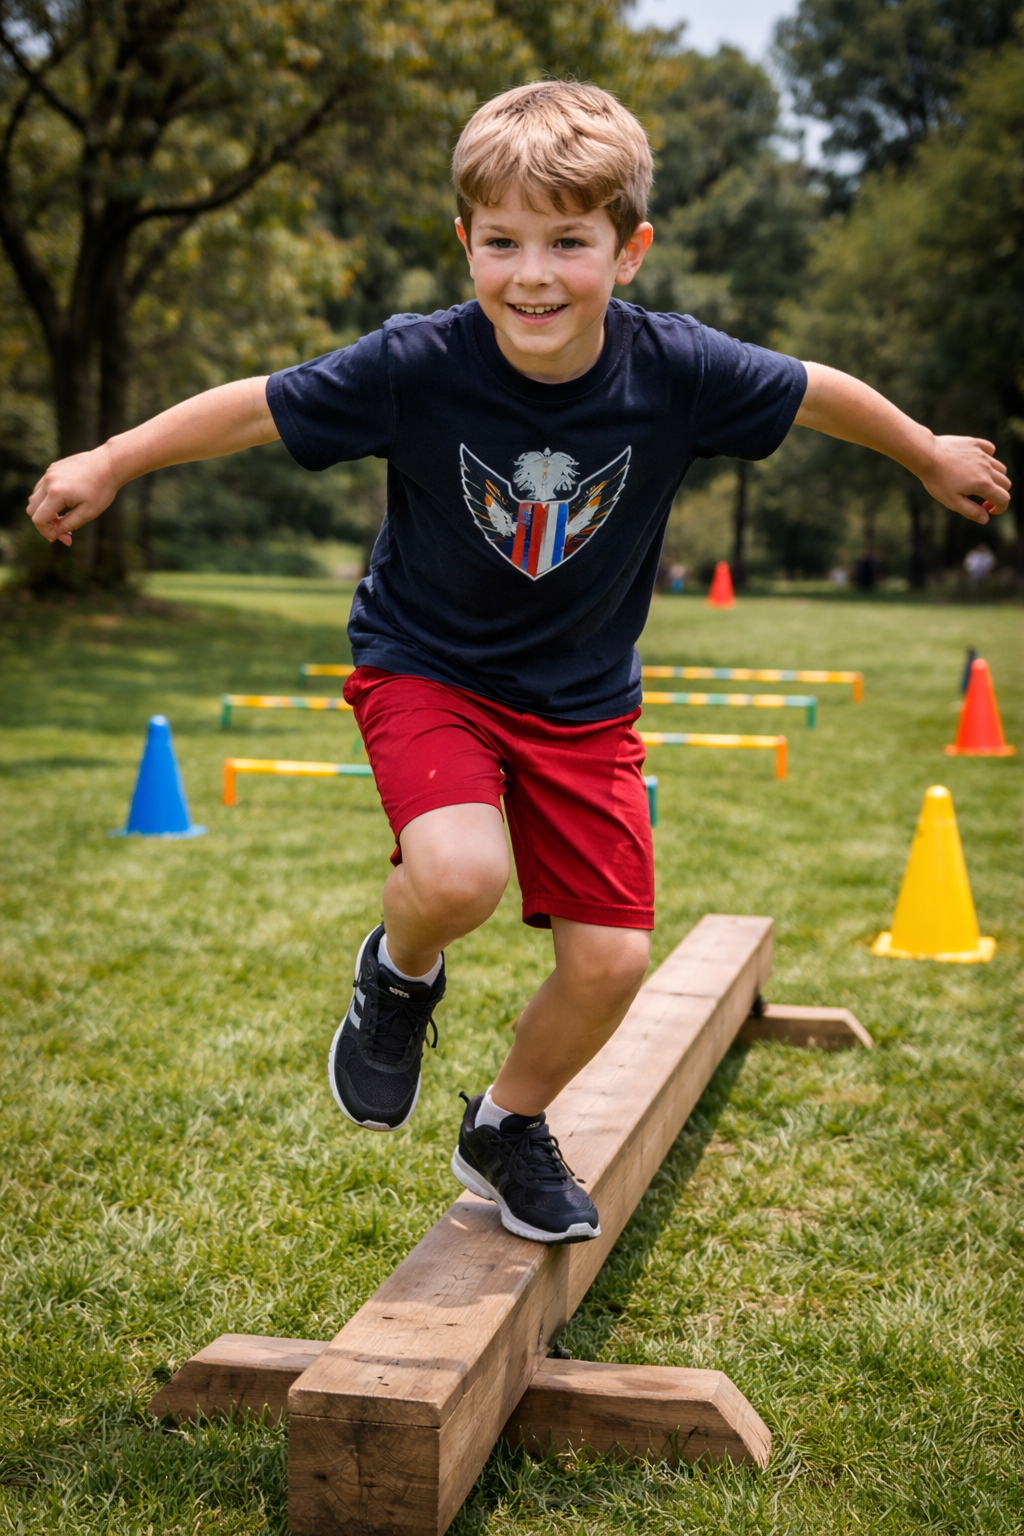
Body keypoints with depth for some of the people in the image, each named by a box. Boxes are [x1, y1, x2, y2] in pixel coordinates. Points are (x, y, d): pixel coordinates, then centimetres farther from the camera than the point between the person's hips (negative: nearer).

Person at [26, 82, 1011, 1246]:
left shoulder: (676, 370, -18)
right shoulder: (417, 366, -22)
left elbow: (817, 394, 0)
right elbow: (256, 408, -10)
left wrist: (932, 457, 16)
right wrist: (107, 465, -2)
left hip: (581, 700, 3)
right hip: (426, 670, -2)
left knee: (610, 961, -1)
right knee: (460, 876, -31)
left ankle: (508, 1129, 30)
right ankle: (398, 975, 7)